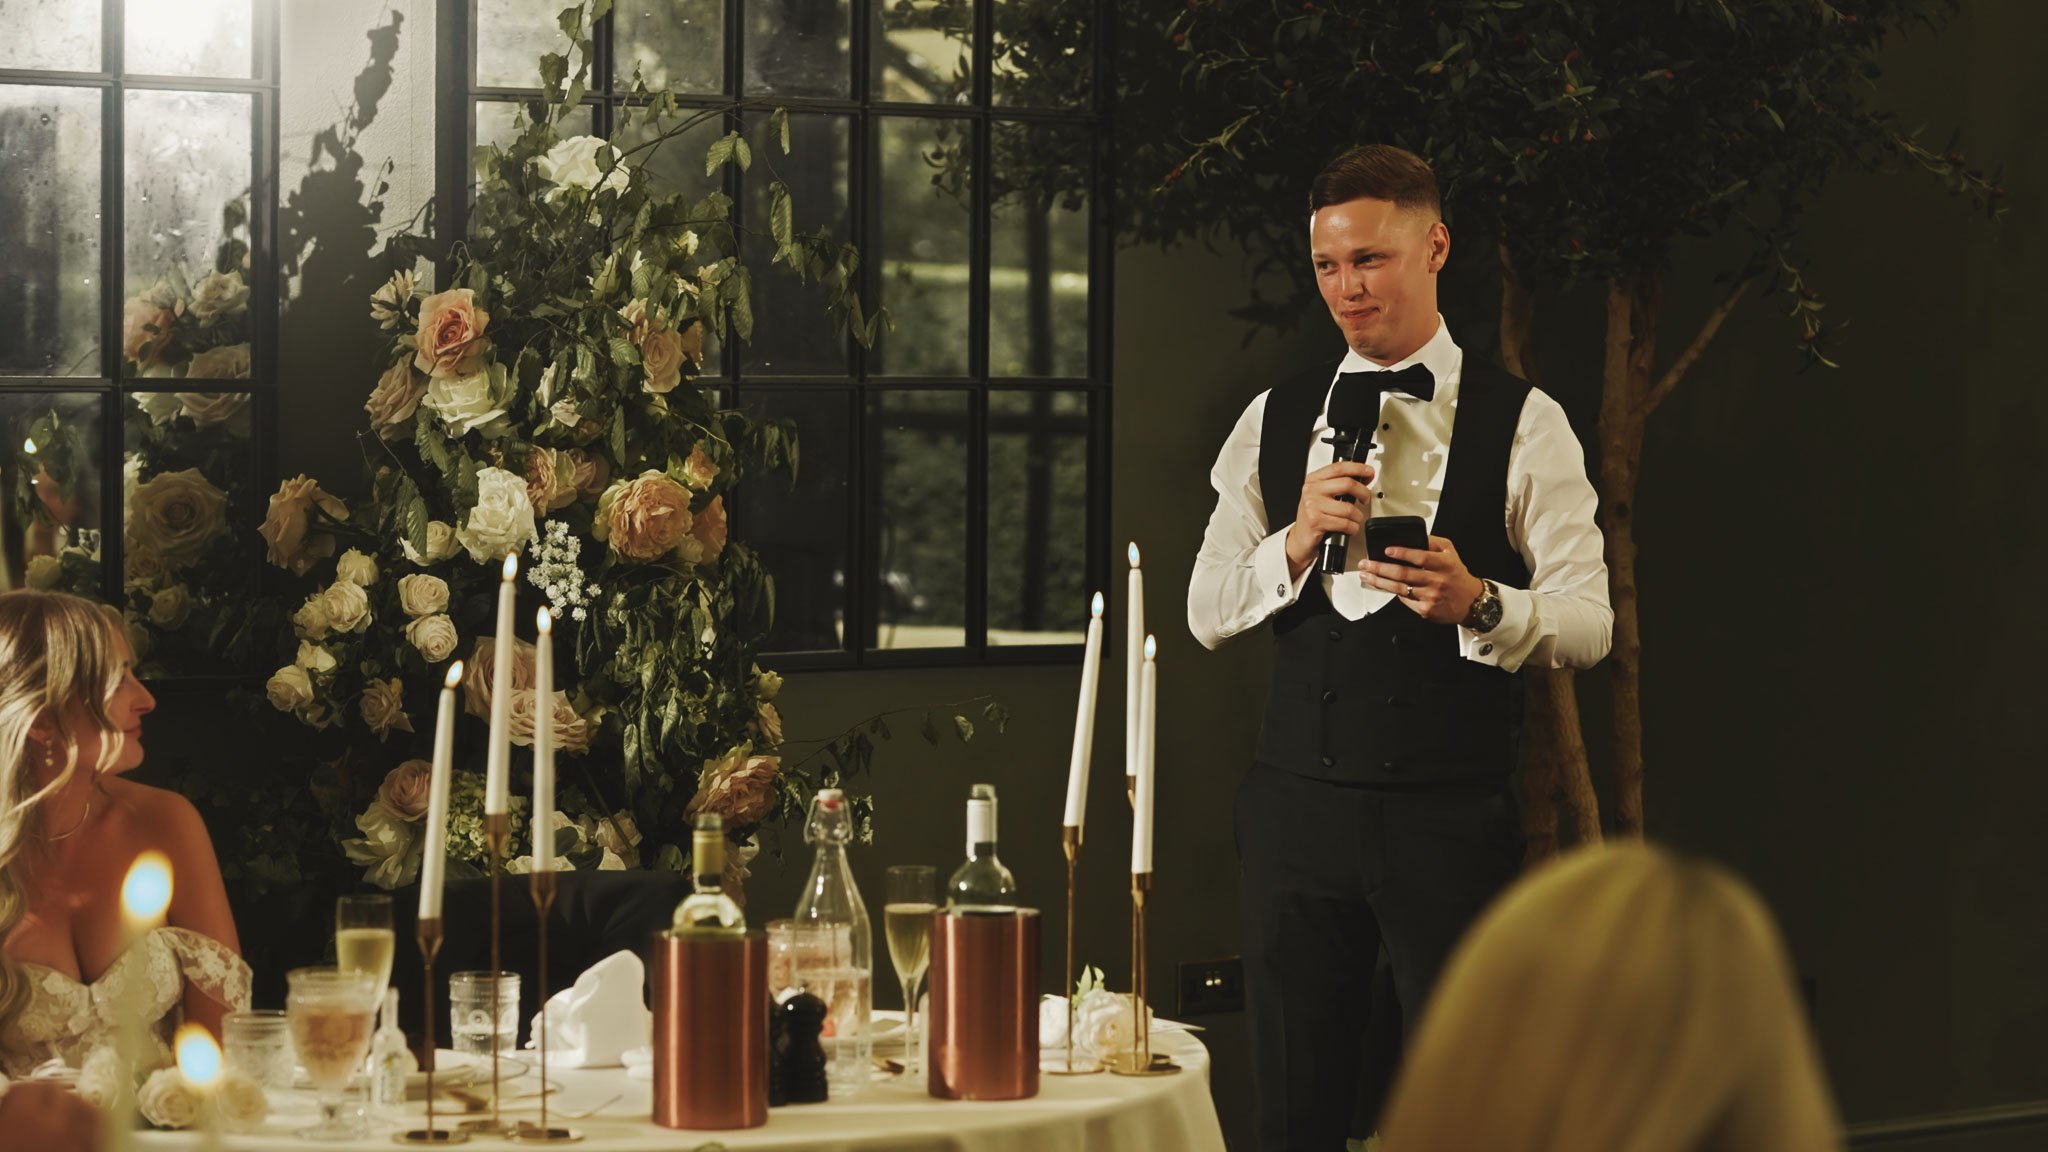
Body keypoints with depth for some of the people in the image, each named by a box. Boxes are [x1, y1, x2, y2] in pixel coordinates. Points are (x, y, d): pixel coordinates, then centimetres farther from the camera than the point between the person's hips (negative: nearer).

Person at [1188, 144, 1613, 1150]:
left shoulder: (1523, 425, -1)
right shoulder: (1273, 422, 10)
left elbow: (1588, 622, -6)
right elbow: (1206, 613, 6)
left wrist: (1478, 603, -26)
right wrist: (1294, 543, -12)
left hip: (1452, 814, -3)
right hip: (1298, 801, 3)